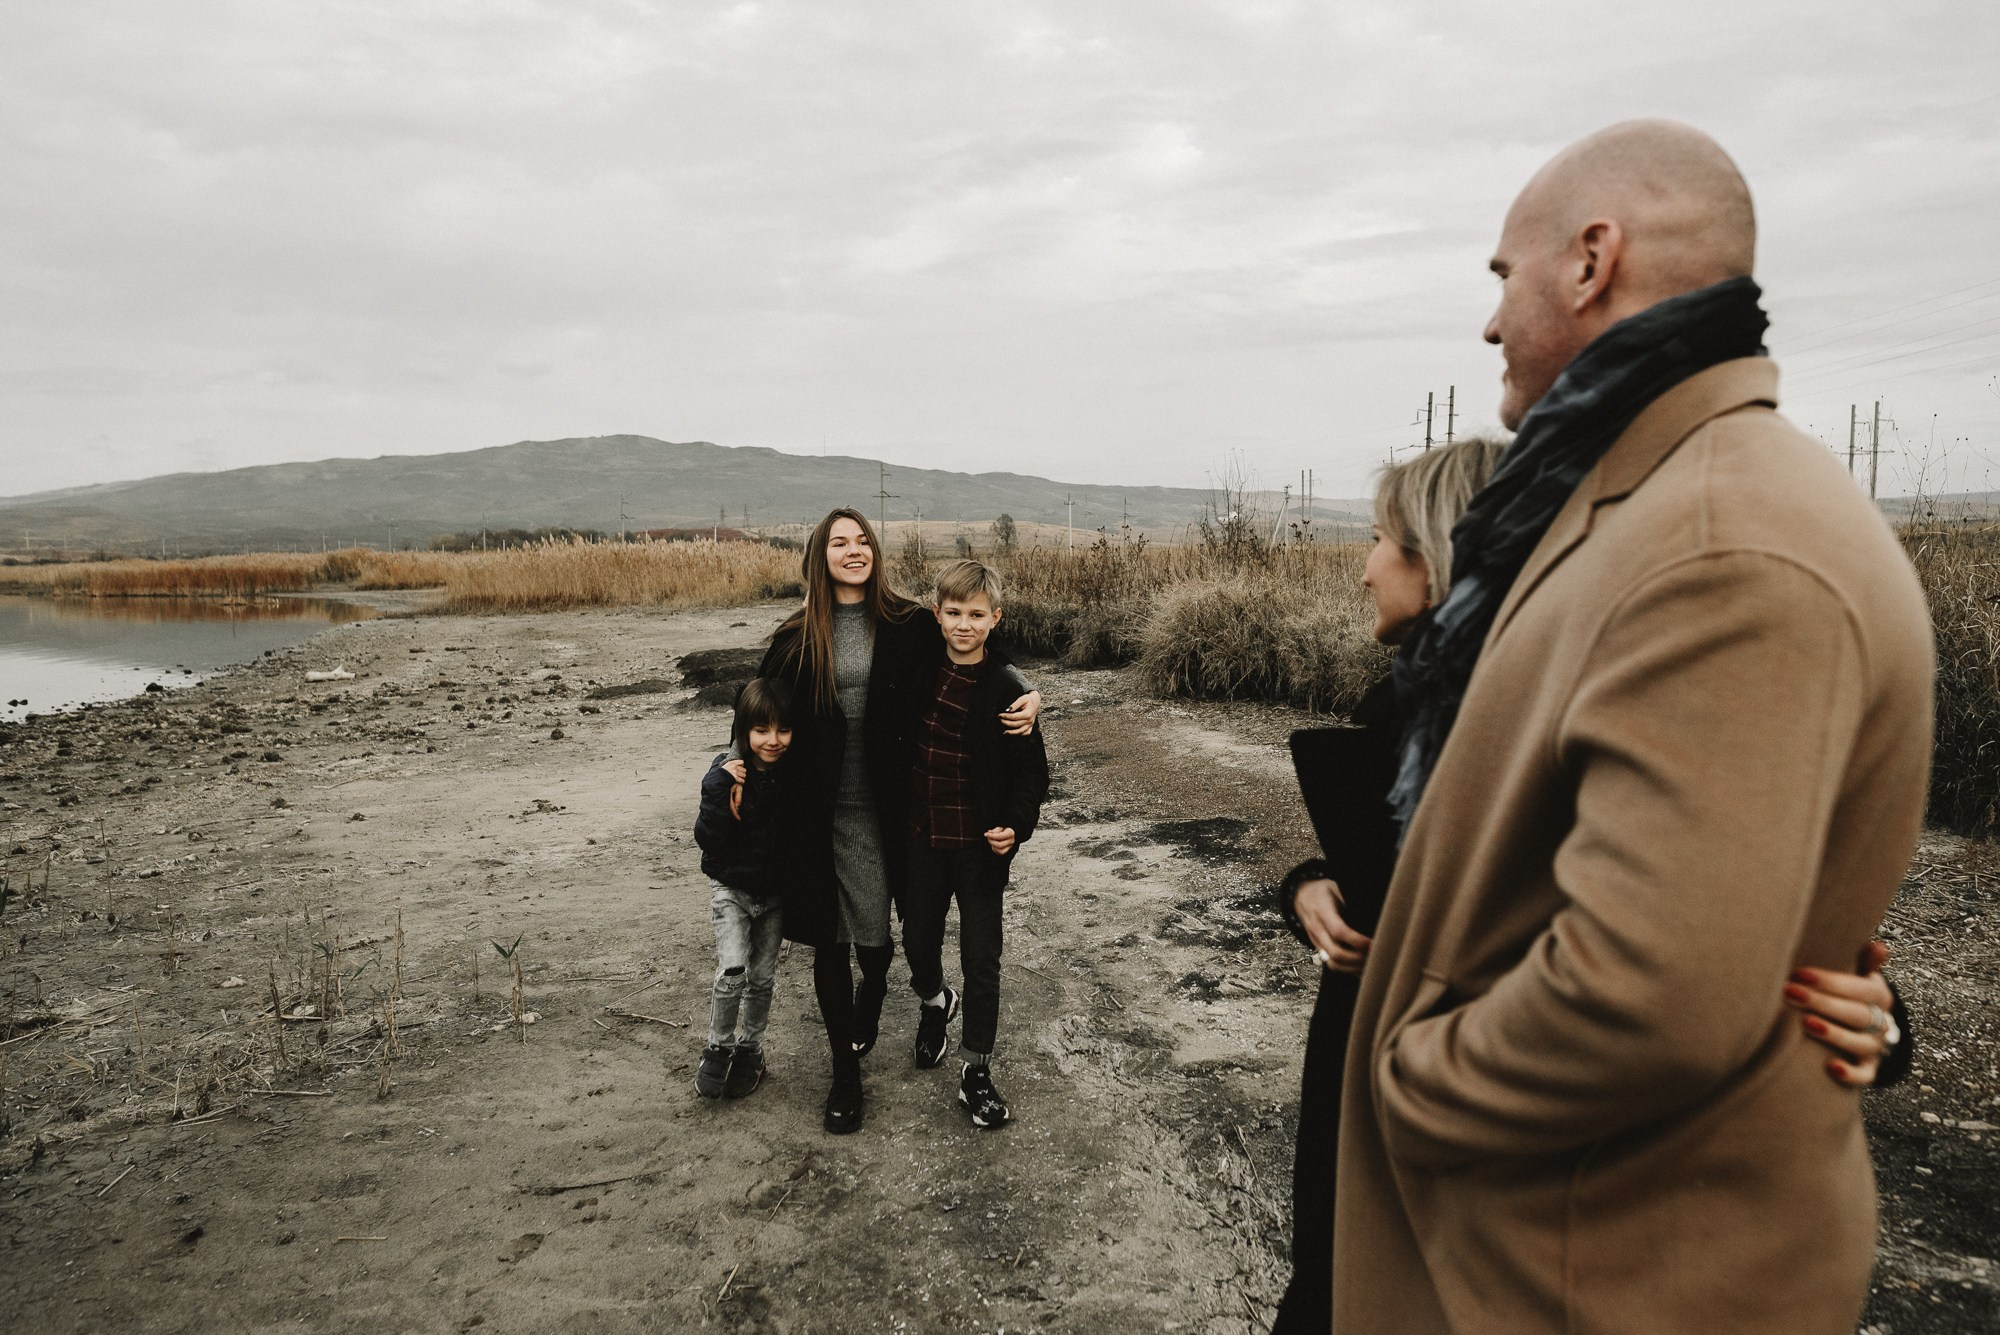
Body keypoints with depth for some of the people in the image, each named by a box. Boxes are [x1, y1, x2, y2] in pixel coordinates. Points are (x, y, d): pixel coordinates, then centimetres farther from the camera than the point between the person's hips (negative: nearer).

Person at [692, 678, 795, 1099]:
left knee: (762, 977, 12)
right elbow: (707, 840, -20)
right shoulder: (726, 775, -17)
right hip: (732, 889, -3)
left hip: (775, 891, 3)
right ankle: (718, 1049, 6)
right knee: (732, 970, -17)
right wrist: (725, 792, -32)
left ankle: (749, 1050, 32)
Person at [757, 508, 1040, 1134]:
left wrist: (1026, 695, -11)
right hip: (817, 814, 1)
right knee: (828, 940, 7)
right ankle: (845, 1070, 25)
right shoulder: (797, 637, 2)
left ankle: (867, 1010, 44)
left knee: (874, 936, 6)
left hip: (881, 809, -1)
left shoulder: (907, 626, -2)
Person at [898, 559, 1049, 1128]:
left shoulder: (1005, 688, -13)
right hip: (922, 837, 4)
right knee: (919, 937, 19)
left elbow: (1032, 768, -10)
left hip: (980, 845, -4)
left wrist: (1017, 824, -22)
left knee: (981, 957, 5)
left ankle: (976, 1071, 19)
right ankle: (933, 1002, 51)